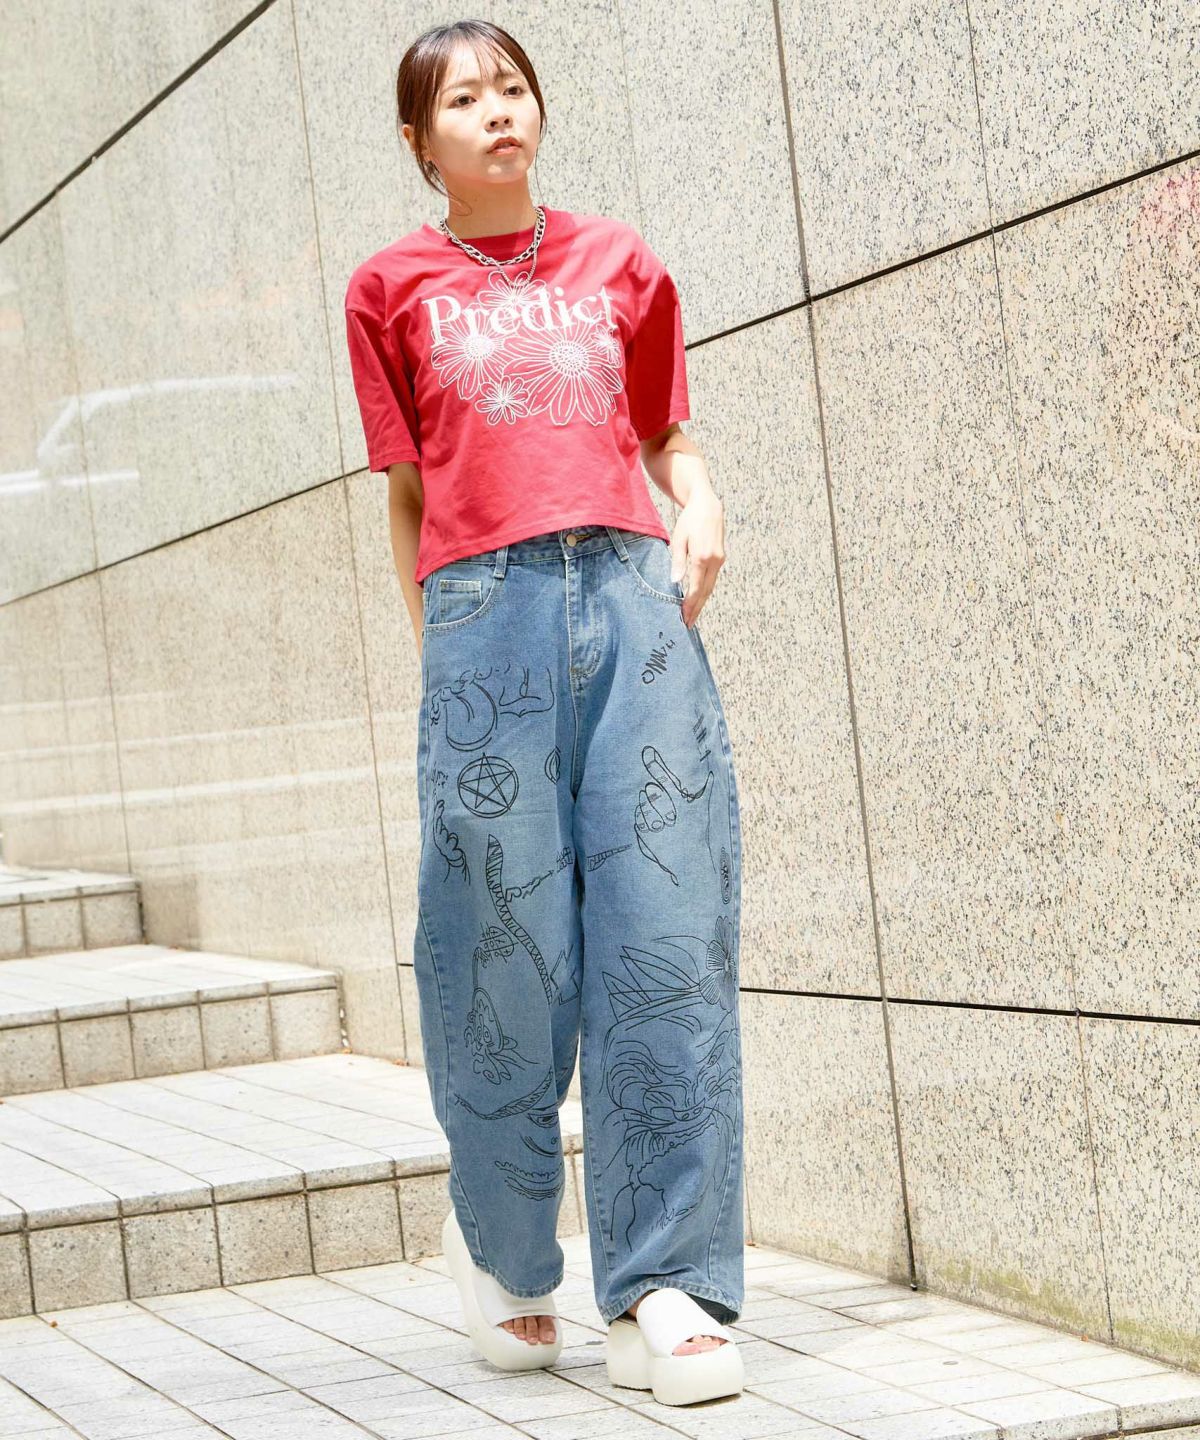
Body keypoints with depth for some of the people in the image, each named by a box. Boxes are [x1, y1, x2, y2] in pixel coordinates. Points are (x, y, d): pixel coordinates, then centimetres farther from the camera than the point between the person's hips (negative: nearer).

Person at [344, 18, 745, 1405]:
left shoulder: (617, 261, 19)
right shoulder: (393, 285, 14)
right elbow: (409, 498, 13)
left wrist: (701, 505, 4)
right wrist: (438, 652, 5)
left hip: (635, 593, 2)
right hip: (487, 612, -1)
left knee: (668, 937, -6)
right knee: (506, 941, -1)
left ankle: (663, 1294, -2)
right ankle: (502, 1246, 23)